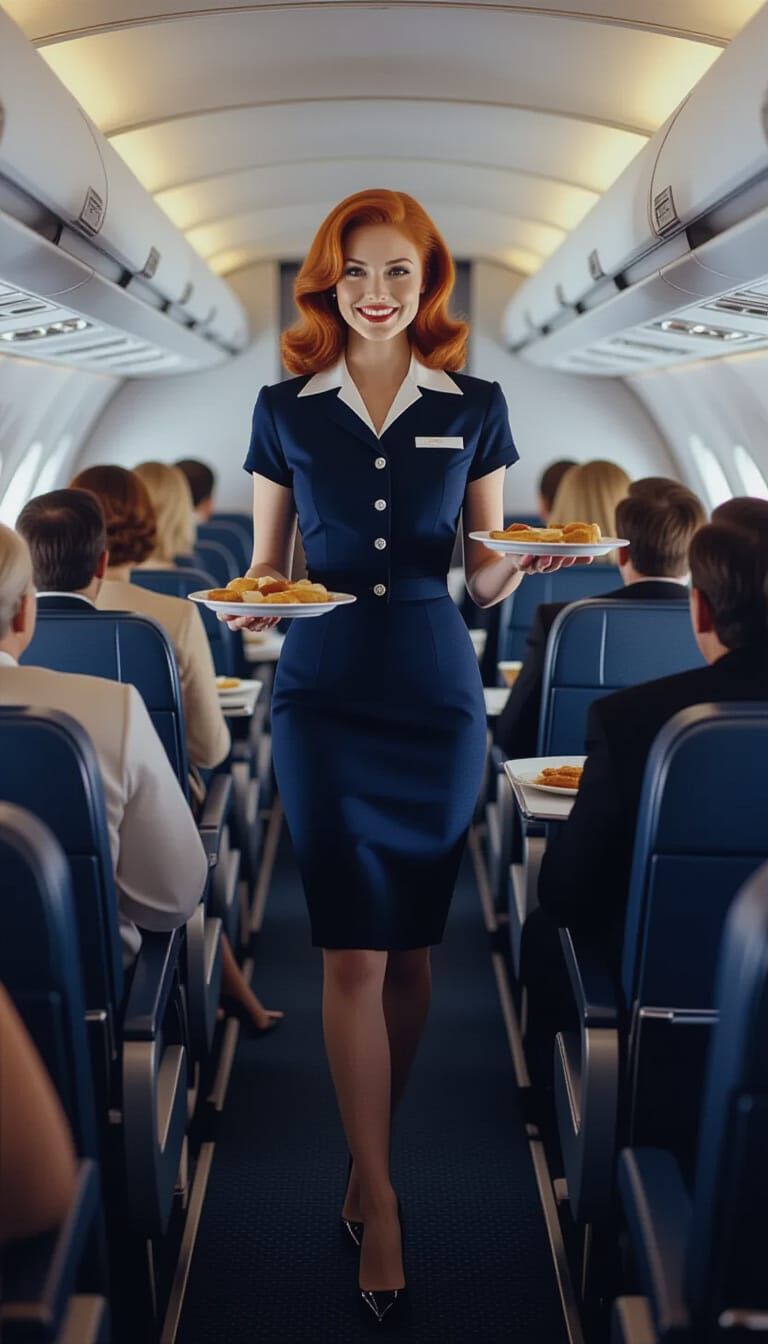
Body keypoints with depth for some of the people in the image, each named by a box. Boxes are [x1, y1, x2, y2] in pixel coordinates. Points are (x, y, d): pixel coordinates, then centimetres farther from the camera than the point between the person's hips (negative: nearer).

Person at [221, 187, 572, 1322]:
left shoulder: (474, 407, 6)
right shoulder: (287, 409, 6)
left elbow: (485, 578, 9)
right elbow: (266, 565, 10)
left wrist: (520, 561, -12)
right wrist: (252, 602, -11)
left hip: (437, 688, 1)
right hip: (325, 691, -1)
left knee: (412, 945, 9)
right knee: (355, 952, -3)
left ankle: (372, 1157, 30)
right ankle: (380, 1201, 9)